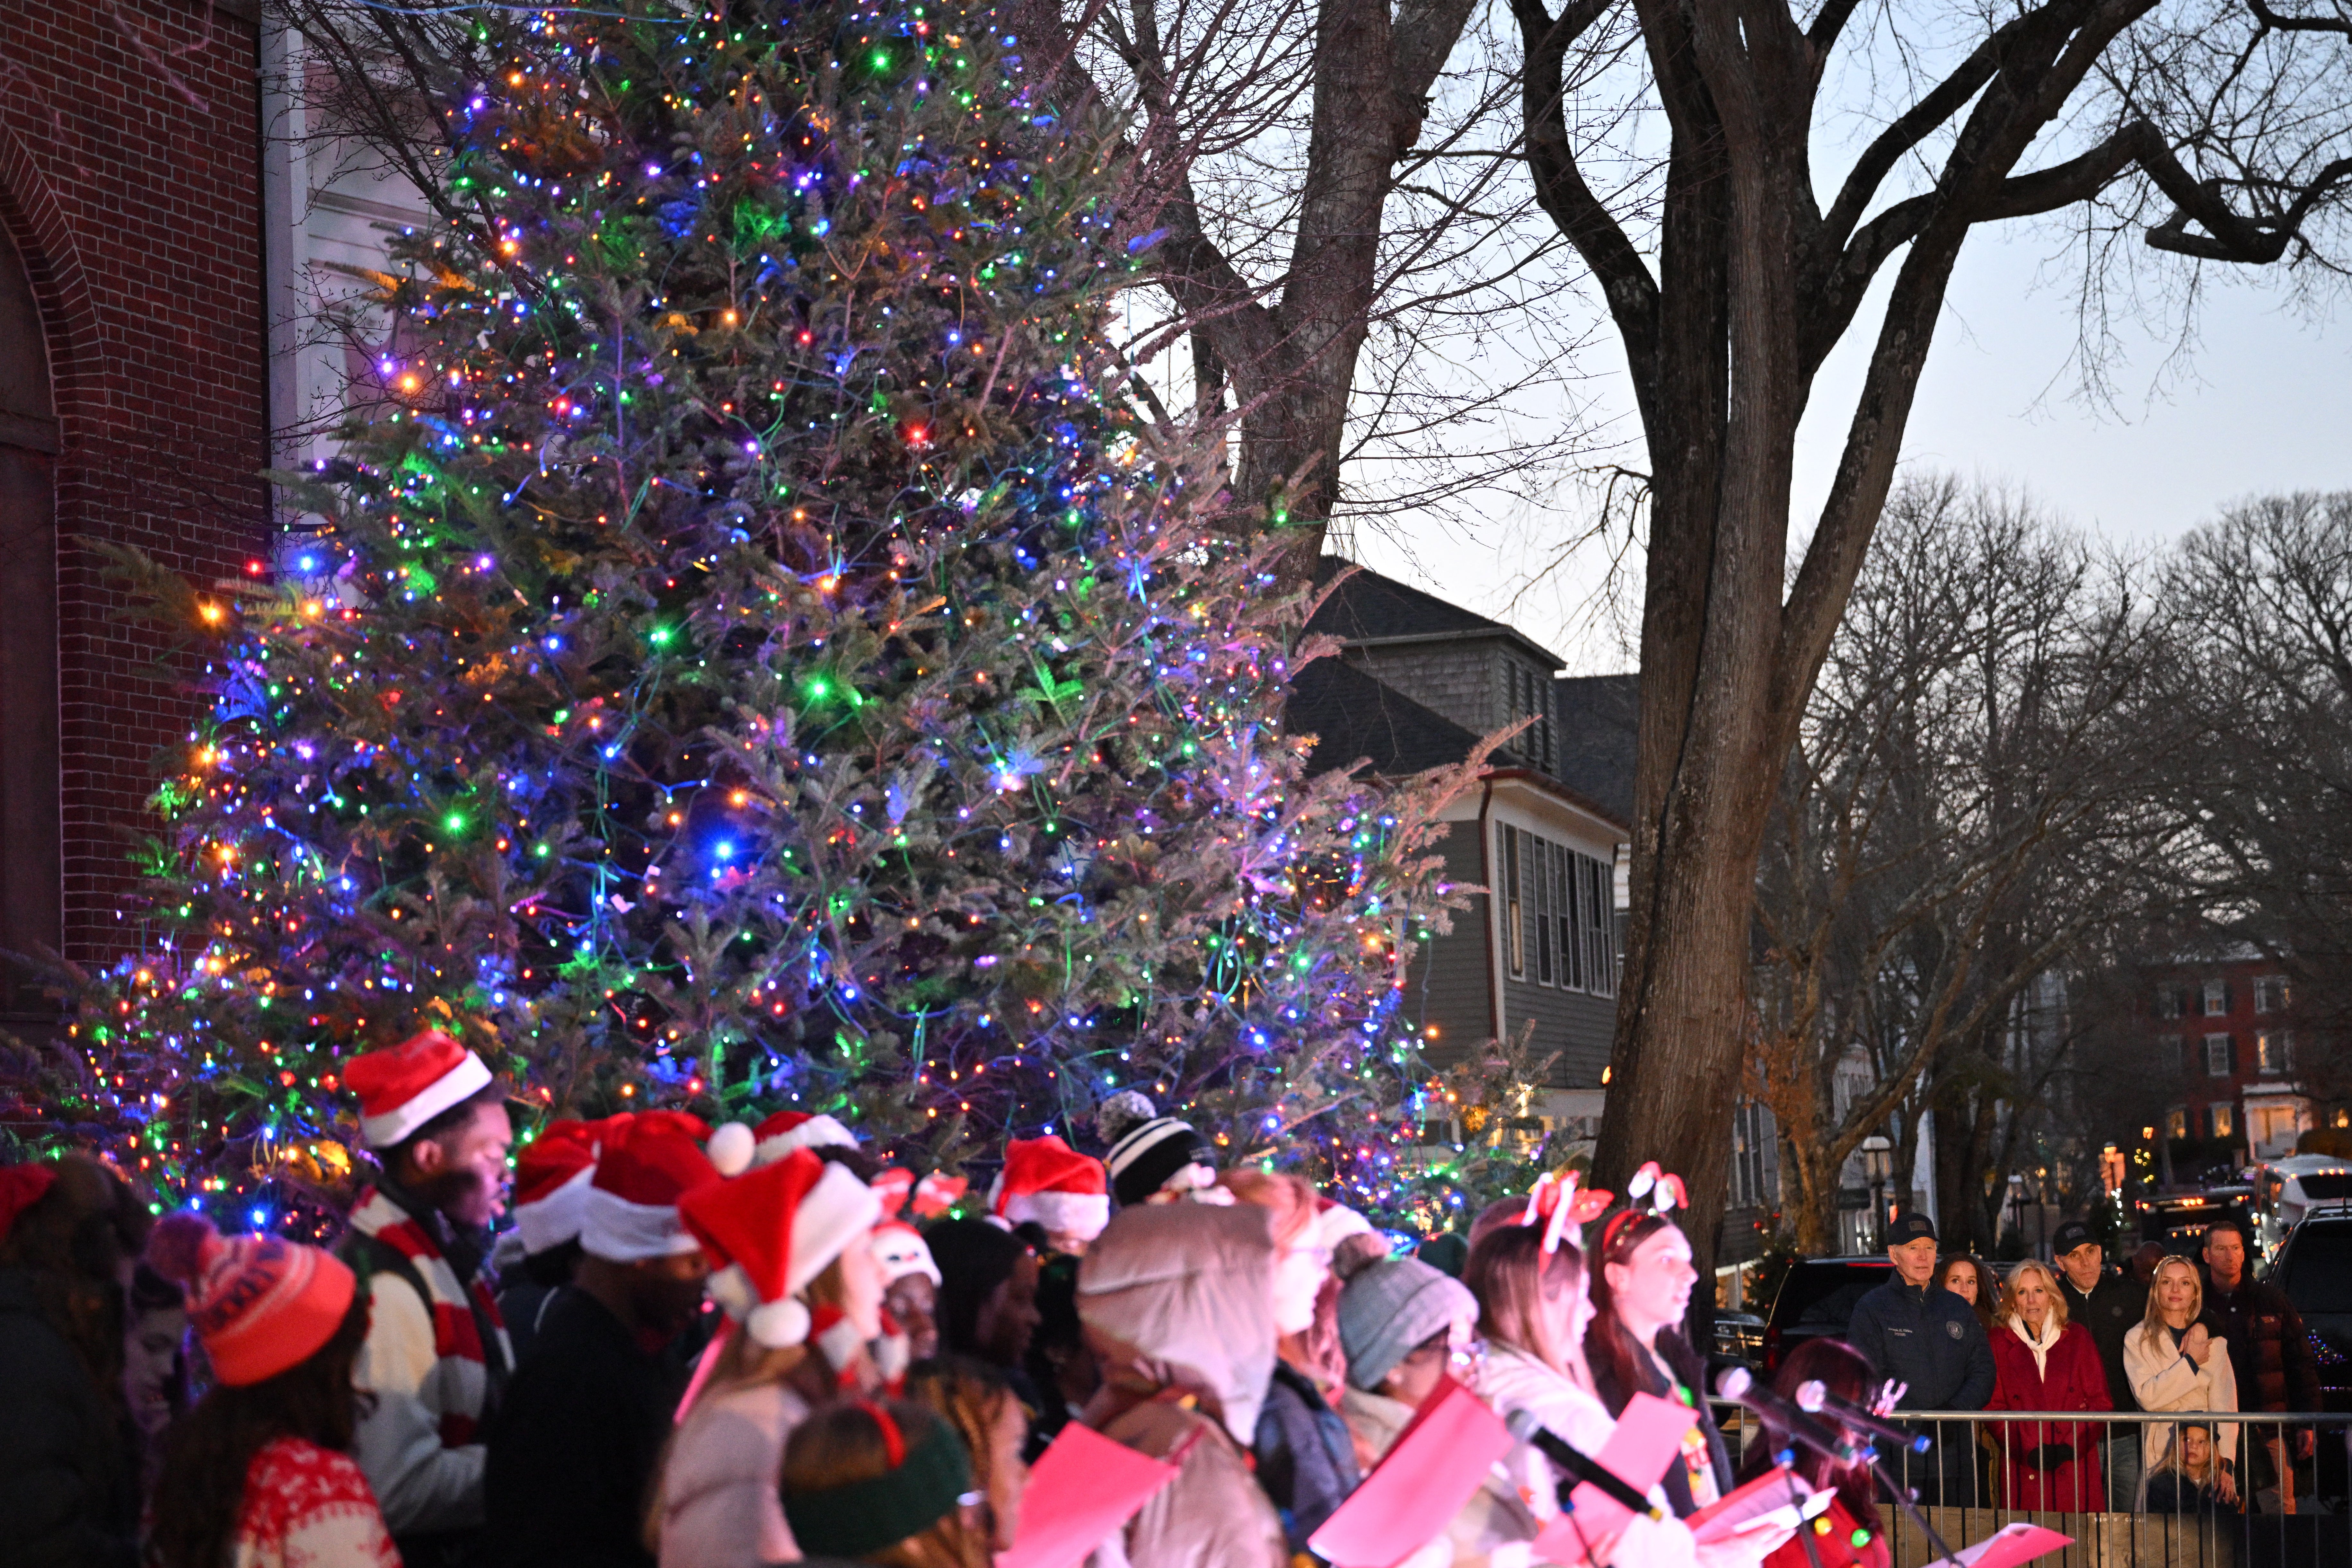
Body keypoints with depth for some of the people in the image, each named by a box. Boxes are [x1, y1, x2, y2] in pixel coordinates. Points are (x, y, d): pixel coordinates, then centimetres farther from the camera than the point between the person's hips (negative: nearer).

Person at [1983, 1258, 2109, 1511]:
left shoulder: (2078, 1338, 10)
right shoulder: (2000, 1343, 8)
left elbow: (2100, 1401, 6)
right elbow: (1994, 1407, 4)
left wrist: (2070, 1447, -8)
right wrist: (2028, 1451, -10)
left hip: (2076, 1468, 1)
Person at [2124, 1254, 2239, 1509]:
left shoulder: (2214, 1341, 9)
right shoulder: (2138, 1340, 3)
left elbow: (2225, 1405, 2)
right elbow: (2146, 1397, -11)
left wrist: (2227, 1464, -7)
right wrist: (2190, 1362, -9)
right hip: (2162, 1456, -2)